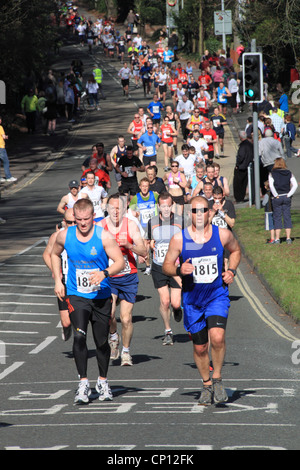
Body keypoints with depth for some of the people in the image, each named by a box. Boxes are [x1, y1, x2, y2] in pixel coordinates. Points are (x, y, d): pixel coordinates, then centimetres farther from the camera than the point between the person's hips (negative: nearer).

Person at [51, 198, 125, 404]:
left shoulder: (104, 237, -11)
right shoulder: (65, 236, -3)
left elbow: (120, 262, -11)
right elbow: (55, 254, 18)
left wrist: (104, 273, -30)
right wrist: (58, 281, 10)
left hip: (101, 296, 0)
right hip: (76, 295, 0)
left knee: (102, 341, 8)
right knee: (79, 336, -19)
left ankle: (103, 381, 30)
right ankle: (83, 383, -13)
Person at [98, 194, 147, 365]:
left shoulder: (131, 225, -5)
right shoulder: (100, 226, -4)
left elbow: (143, 251, -10)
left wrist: (127, 245, -27)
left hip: (128, 278, 0)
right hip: (108, 277, 0)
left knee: (126, 319, -3)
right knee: (109, 313, -19)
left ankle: (126, 351, 19)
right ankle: (114, 336, 13)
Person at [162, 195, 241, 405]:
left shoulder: (223, 234, -5)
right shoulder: (179, 239, -8)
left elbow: (235, 250, 16)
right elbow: (166, 266, 1)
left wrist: (232, 270, 0)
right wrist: (179, 270, -20)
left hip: (218, 296, -1)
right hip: (192, 299, 1)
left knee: (217, 337, -24)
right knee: (200, 347, 9)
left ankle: (217, 378, -2)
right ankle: (207, 385, 32)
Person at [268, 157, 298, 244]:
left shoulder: (272, 174, -5)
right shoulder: (289, 173, 3)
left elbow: (271, 185, -18)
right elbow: (295, 185, -6)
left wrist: (276, 195, -9)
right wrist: (289, 194, -3)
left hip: (277, 198, -2)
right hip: (286, 198, 2)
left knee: (277, 218, 3)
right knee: (287, 218, 6)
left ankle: (277, 239, 1)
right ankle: (288, 238, 4)